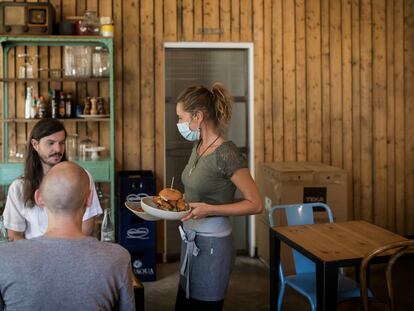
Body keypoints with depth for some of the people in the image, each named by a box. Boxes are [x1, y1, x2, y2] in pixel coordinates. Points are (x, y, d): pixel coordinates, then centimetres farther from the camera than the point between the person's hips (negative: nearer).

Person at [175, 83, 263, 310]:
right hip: (190, 240, 8)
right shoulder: (198, 146, 6)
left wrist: (210, 210, -24)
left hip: (212, 245, -8)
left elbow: (255, 204, -17)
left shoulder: (226, 154, -20)